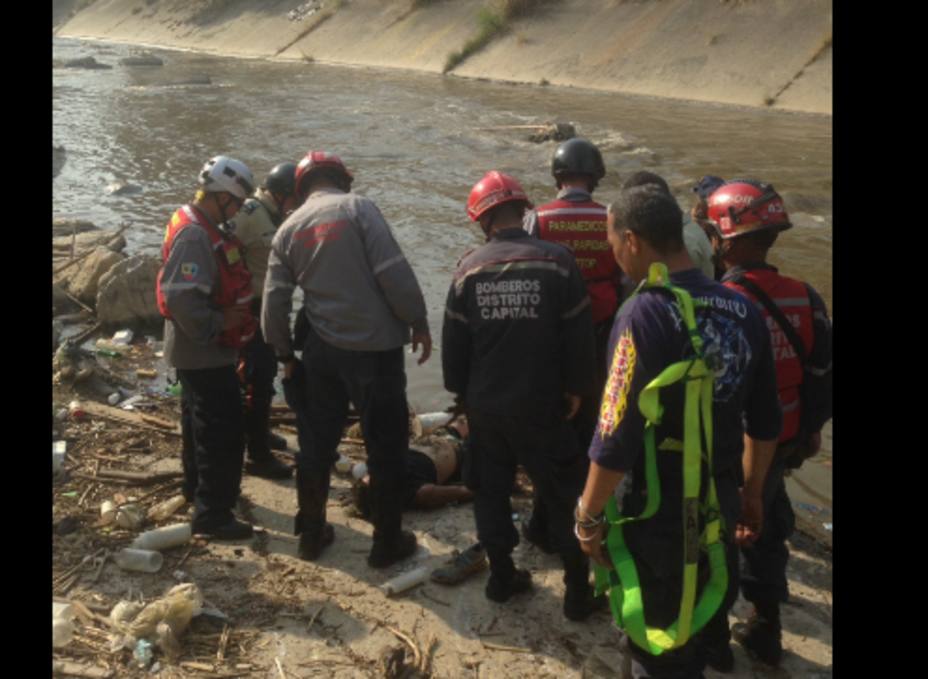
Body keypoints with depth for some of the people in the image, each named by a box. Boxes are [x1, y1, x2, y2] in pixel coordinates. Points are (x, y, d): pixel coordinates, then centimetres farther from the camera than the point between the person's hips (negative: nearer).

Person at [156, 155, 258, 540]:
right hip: (205, 352, -11)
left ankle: (199, 488, 40)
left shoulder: (198, 226, 9)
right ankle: (212, 514, 4)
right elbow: (180, 296, -32)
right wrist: (219, 324, -23)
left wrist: (224, 317, 11)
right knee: (223, 432, -4)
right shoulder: (195, 236, -25)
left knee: (201, 422, 23)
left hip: (198, 350, 11)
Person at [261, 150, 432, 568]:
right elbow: (393, 272, -16)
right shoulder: (357, 208, -7)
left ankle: (311, 534, 30)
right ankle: (387, 542, 17)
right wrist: (418, 323, -6)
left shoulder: (288, 229, 8)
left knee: (316, 444, 18)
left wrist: (285, 355, 16)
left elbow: (274, 303, 5)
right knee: (385, 445, 7)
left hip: (321, 350, 5)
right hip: (375, 347, -5)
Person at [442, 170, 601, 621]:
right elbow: (579, 334, -8)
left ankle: (502, 576, 27)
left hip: (485, 406, 2)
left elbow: (453, 342, 1)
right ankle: (578, 590, 16)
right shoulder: (556, 261, -11)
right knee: (562, 496, 9)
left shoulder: (469, 268, -4)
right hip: (541, 405, -2)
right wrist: (575, 388, 5)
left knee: (491, 490, 18)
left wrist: (461, 391, 14)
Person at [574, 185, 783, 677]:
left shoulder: (644, 314, -23)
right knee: (699, 632, 27)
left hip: (654, 515, -6)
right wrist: (750, 494, 20)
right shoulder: (742, 312, -1)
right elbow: (764, 422, 7)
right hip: (717, 507, 7)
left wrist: (588, 514, -10)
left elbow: (616, 437, -23)